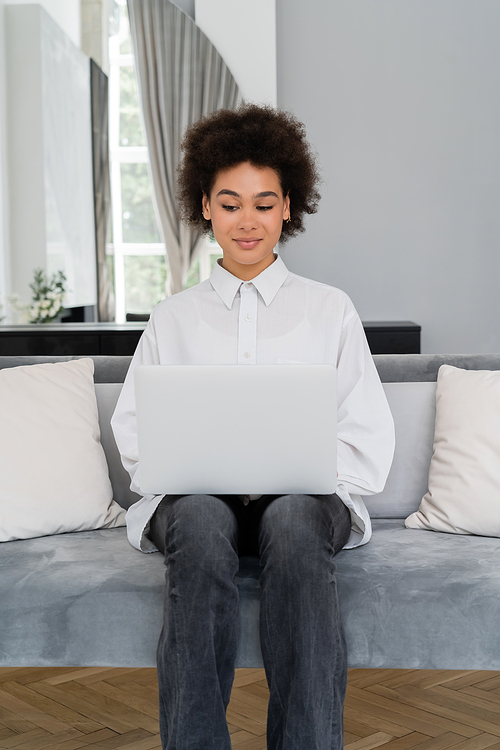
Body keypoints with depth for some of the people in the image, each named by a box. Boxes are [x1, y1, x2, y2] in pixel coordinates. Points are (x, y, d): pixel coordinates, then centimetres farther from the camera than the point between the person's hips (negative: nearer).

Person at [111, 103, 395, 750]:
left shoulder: (330, 310, 15)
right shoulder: (173, 317, 18)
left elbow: (368, 444, 8)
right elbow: (133, 433, 12)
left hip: (307, 498, 0)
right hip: (195, 497, 1)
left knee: (294, 519, -37)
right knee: (202, 521, -36)